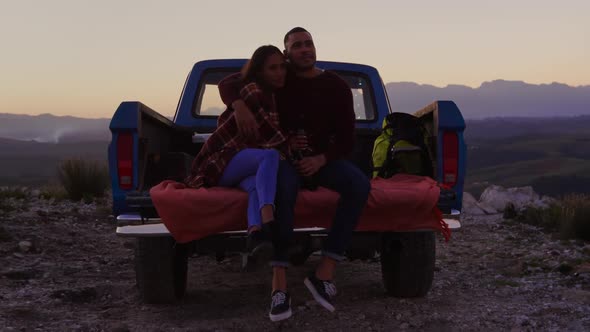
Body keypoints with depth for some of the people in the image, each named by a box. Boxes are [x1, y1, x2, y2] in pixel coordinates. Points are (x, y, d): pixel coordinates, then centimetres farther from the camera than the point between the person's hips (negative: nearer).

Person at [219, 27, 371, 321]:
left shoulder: (336, 86, 2)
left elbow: (346, 138, 1)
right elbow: (227, 83, 1)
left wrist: (321, 159, -20)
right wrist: (239, 105, -23)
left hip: (322, 158, 2)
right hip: (283, 155, -2)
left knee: (359, 184, -31)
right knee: (282, 189, -40)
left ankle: (324, 272, -33)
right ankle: (279, 283, -42)